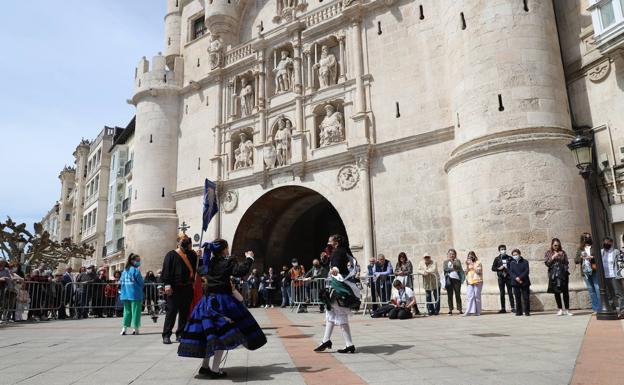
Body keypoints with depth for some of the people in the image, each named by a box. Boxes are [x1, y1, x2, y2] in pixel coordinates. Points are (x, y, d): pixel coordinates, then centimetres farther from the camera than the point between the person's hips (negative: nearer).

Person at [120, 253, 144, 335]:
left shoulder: (125, 270, 10)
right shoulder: (136, 270, -10)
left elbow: (121, 282, 11)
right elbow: (141, 282, -10)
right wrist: (142, 285, 11)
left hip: (125, 294, 6)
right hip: (135, 294, -6)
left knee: (127, 311, 12)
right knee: (135, 311, 0)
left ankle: (124, 328, 9)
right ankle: (135, 329, 2)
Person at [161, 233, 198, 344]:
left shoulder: (191, 255, 15)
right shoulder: (171, 255, 1)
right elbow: (166, 270, -6)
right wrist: (167, 284, -16)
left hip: (187, 288, 5)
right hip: (174, 288, -5)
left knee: (185, 312, 8)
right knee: (172, 311, -3)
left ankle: (180, 334, 18)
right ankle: (166, 335, 4)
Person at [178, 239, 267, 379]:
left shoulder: (209, 262, 9)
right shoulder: (228, 262, -8)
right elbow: (241, 272, -19)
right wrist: (249, 258, -8)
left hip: (208, 300, 7)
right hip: (222, 300, -7)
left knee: (211, 333, 14)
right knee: (222, 333, -5)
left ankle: (204, 366, 20)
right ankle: (215, 369, -7)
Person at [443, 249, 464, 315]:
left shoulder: (457, 261, 12)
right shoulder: (446, 262, 15)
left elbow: (458, 267, -7)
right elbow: (445, 269, -1)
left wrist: (453, 262, -17)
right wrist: (452, 269, -6)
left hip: (457, 279, -1)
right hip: (449, 279, 1)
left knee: (458, 295, -1)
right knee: (450, 295, -1)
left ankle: (460, 310, 3)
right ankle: (450, 310, 1)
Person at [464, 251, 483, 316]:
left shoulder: (478, 263, 4)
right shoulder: (468, 263, 19)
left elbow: (479, 271, -8)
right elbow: (466, 272, 16)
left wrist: (472, 265, -11)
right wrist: (467, 265, 3)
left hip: (477, 282, -4)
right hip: (470, 282, 4)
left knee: (477, 296, -4)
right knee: (470, 296, -6)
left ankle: (478, 311, 2)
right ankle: (469, 311, -11)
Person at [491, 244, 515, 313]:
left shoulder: (509, 258, 6)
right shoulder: (497, 259, 7)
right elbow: (493, 268, 7)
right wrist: (499, 268, -9)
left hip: (508, 277, -1)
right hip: (500, 278, 1)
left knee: (510, 293, 0)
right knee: (502, 293, 3)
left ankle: (513, 307, 4)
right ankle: (503, 308, 7)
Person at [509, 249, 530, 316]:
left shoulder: (525, 262, 3)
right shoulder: (511, 263, 9)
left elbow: (526, 271, -6)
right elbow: (510, 272, 1)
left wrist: (520, 277, -16)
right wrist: (516, 278, -15)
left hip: (524, 282, -1)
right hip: (515, 283, 2)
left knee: (526, 297, -1)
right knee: (517, 298, 4)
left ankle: (527, 311, 7)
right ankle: (518, 311, 9)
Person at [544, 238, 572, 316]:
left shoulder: (563, 252, 10)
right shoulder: (548, 253, 9)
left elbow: (566, 262, 10)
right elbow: (547, 263, 0)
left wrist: (562, 256, -7)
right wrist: (553, 257, -10)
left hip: (563, 273, 0)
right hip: (553, 274, 0)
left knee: (565, 291, -3)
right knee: (556, 292, 3)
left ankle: (567, 310, 3)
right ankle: (560, 310, 11)